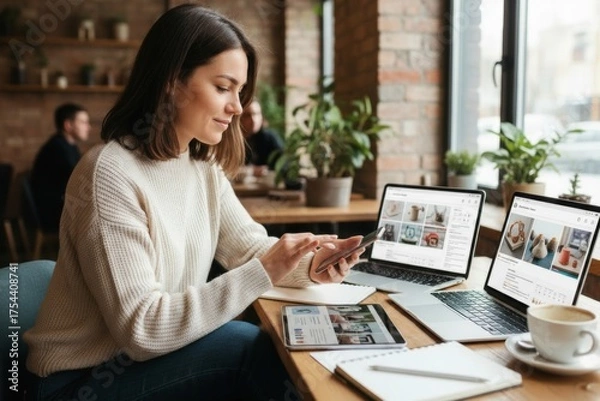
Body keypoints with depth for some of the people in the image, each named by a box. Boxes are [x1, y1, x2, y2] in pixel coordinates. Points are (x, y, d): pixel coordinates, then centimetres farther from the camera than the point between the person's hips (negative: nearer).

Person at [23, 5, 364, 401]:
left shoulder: (203, 166, 2)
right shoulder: (110, 175, -25)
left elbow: (252, 248, 2)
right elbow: (141, 328, -27)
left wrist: (309, 264, -19)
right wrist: (262, 274, -30)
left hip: (148, 356, 7)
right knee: (250, 347, -21)